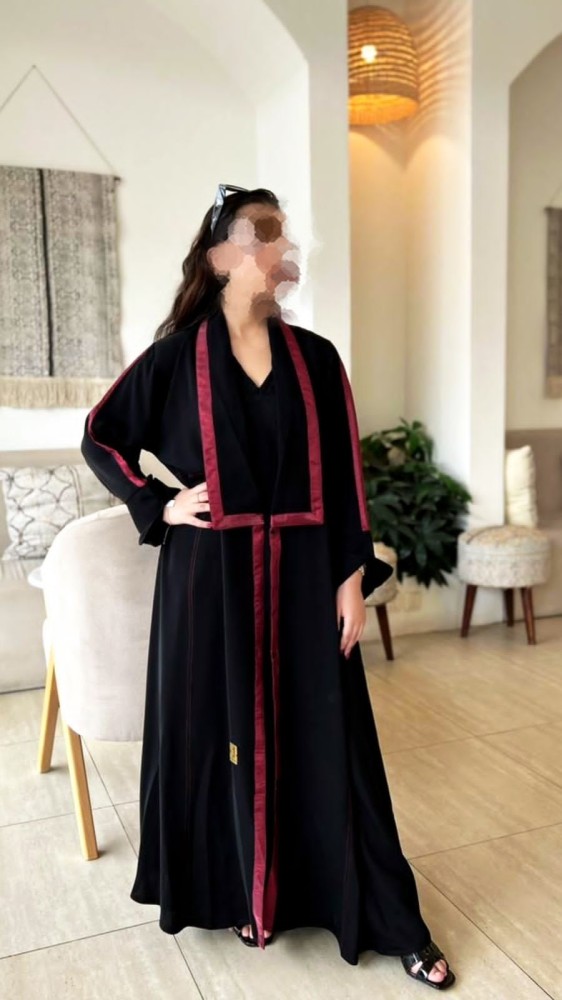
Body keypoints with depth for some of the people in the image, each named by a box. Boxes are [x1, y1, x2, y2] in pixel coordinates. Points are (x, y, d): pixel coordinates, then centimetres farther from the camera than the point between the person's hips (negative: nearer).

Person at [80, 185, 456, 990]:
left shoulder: (316, 358, 4)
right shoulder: (177, 356, -1)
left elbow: (345, 475, 3)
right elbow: (101, 437, 9)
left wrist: (353, 576, -3)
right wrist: (157, 503, -2)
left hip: (303, 576, 2)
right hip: (210, 577, -1)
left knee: (324, 740, 8)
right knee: (222, 734, 10)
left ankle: (393, 921, 22)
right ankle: (241, 893, 33)